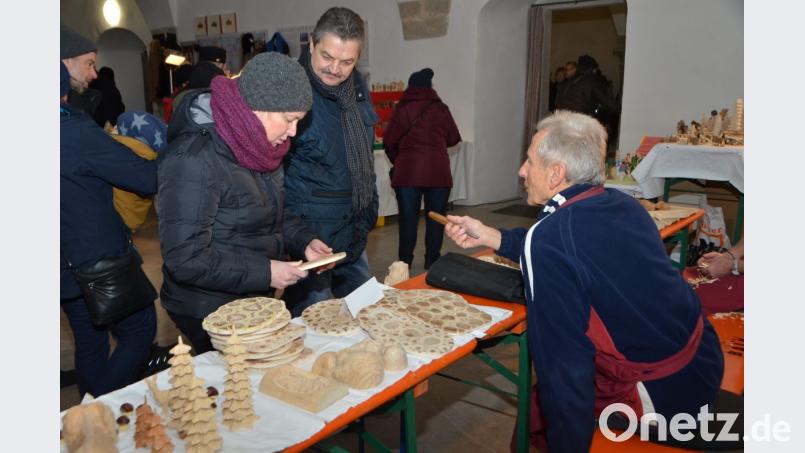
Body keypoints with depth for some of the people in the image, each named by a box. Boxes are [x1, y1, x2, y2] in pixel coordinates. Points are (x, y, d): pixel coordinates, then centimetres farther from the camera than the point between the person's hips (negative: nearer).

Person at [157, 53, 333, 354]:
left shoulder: (254, 146, 1)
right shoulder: (194, 160, -26)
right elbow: (185, 259, -26)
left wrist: (303, 241, -3)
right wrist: (264, 272, -24)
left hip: (255, 301, 8)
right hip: (210, 315, -8)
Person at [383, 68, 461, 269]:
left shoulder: (401, 108, 0)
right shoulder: (441, 108, 3)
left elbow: (389, 140, -1)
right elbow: (454, 138, 10)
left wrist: (397, 161, 16)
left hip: (407, 172, 0)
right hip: (438, 172, 1)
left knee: (408, 218, 6)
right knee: (435, 217, 10)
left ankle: (405, 263, 12)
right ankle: (432, 262, 15)